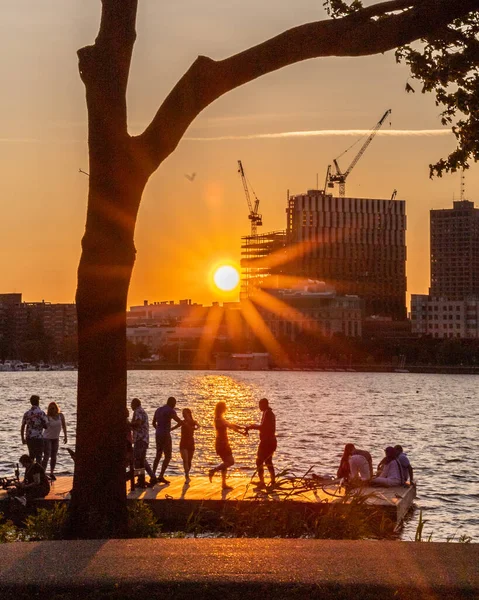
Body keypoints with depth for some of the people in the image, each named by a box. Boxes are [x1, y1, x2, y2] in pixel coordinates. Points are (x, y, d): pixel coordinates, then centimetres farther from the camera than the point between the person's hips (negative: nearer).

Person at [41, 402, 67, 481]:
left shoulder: (60, 415, -7)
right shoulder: (47, 417, -19)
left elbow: (63, 426, 5)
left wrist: (65, 436, 6)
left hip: (55, 438, 5)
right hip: (47, 438, -5)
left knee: (54, 457, 11)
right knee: (46, 456, -13)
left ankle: (52, 473, 25)